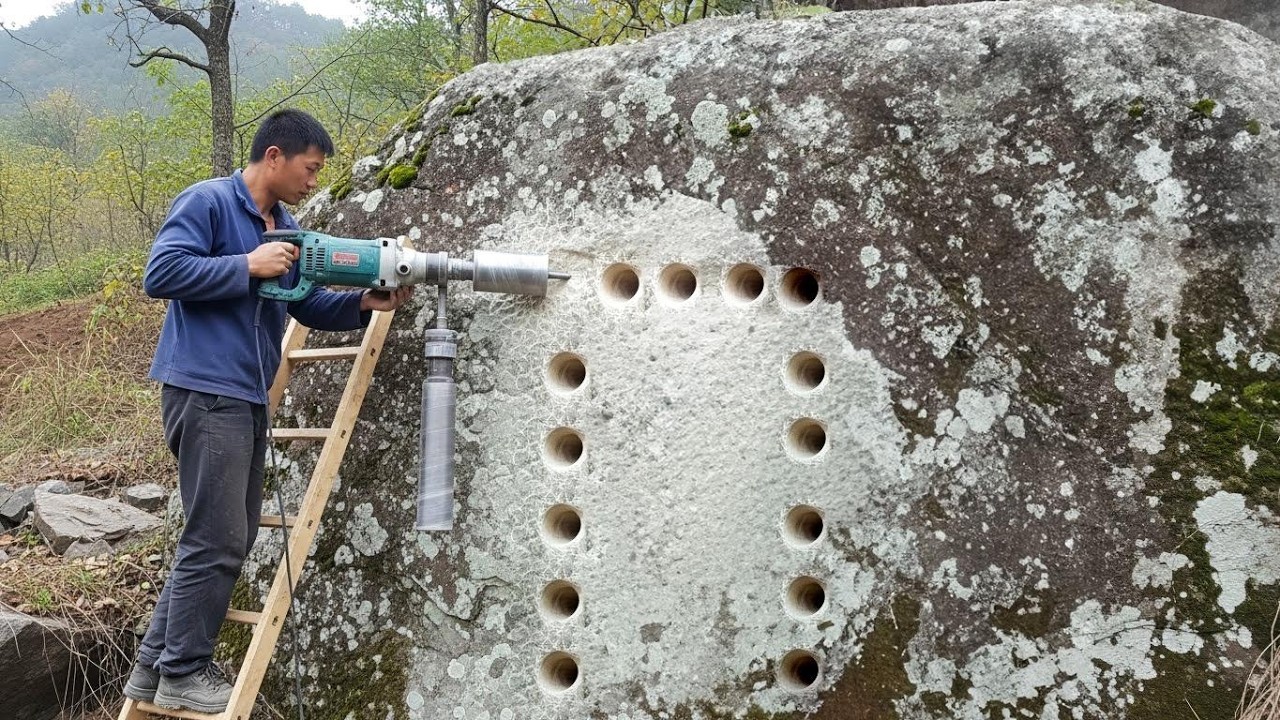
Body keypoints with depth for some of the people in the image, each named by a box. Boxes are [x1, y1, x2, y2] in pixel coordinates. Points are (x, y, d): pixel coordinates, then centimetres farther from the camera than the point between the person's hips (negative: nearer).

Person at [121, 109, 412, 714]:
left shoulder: (286, 230, 16)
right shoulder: (206, 202, -8)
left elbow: (307, 306, 18)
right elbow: (161, 274, -17)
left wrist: (365, 304, 1)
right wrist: (247, 266, -18)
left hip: (247, 399, 9)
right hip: (204, 390, -9)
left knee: (229, 538, 11)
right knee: (218, 540, -7)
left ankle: (154, 665, 21)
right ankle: (182, 674, 6)